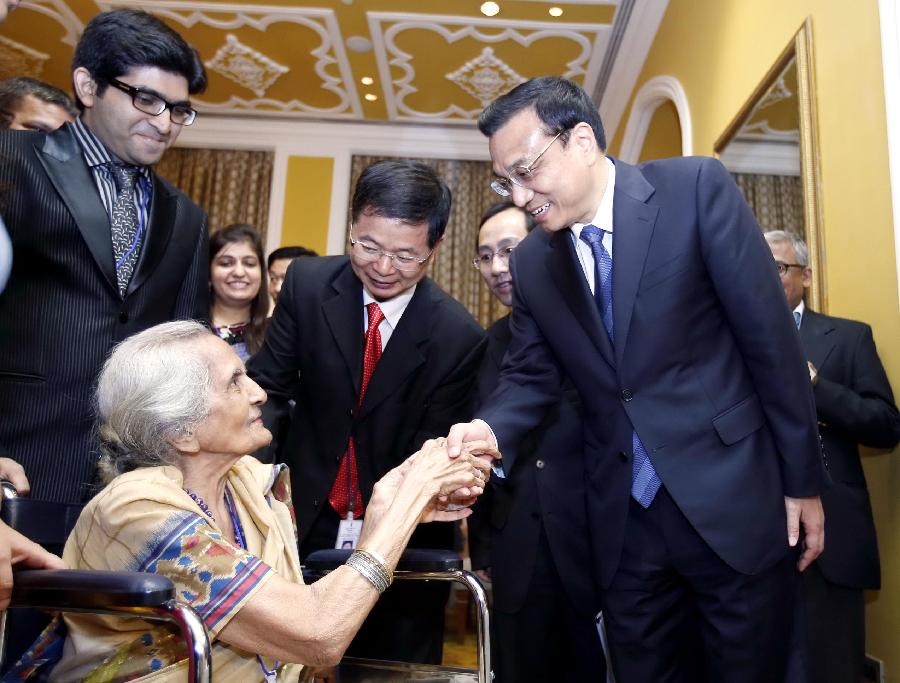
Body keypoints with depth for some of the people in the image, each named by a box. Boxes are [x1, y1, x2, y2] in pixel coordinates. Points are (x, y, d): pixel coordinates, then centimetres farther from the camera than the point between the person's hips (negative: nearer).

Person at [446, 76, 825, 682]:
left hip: (732, 499, -3)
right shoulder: (532, 262, 4)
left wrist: (801, 481, -5)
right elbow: (531, 376, 8)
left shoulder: (697, 188, -9)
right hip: (623, 516, 4)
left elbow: (769, 335, -8)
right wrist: (490, 430, -15)